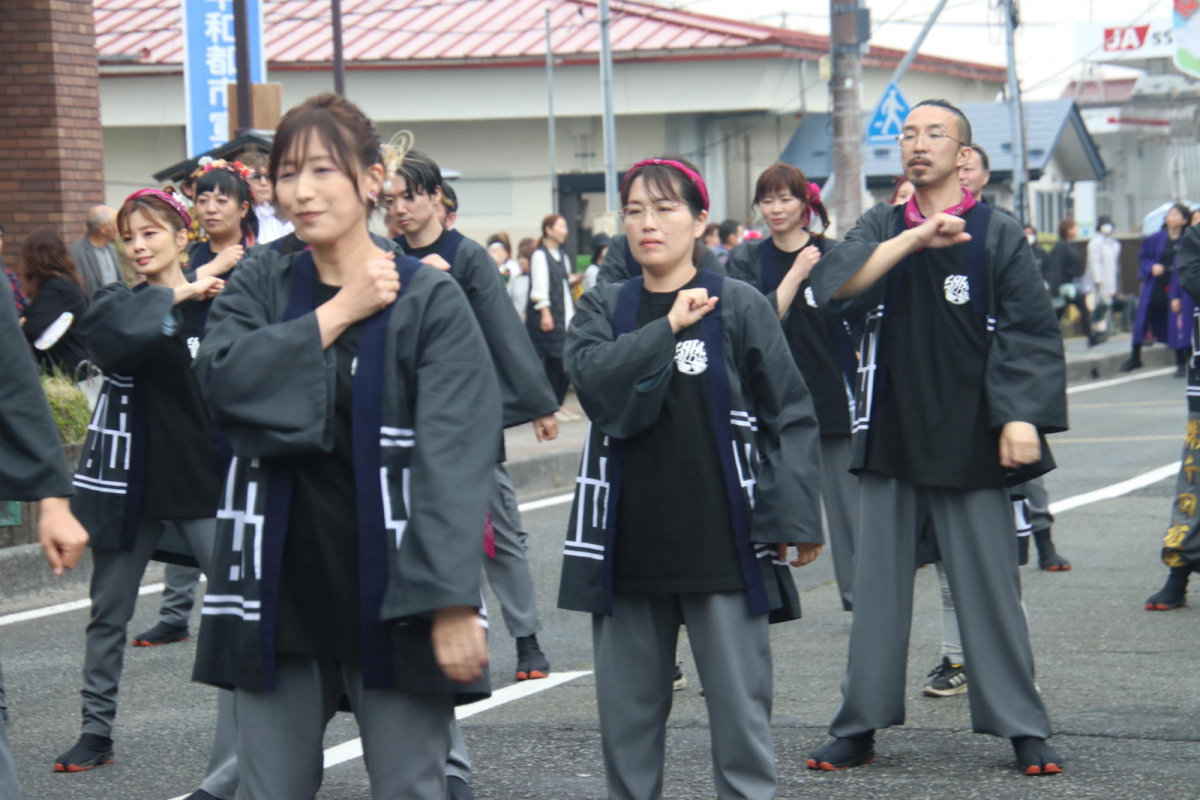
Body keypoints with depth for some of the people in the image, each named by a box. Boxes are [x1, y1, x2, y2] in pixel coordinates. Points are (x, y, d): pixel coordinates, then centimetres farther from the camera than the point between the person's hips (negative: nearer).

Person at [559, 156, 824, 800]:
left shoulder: (740, 307, 0)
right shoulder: (603, 308, 9)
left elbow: (791, 417, -1)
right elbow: (593, 376, -12)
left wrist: (795, 518, -8)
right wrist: (669, 326, -12)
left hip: (722, 542, -3)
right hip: (629, 544, 3)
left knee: (739, 706, -1)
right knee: (627, 710, 8)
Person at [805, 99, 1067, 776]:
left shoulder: (998, 235, 0)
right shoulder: (882, 228, 9)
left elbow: (1032, 334, -4)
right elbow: (835, 283, -9)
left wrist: (1023, 416, -15)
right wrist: (915, 239, -15)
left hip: (970, 441, -3)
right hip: (892, 440, 3)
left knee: (991, 585, 0)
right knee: (877, 586, 6)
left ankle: (1024, 729, 7)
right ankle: (860, 728, 13)